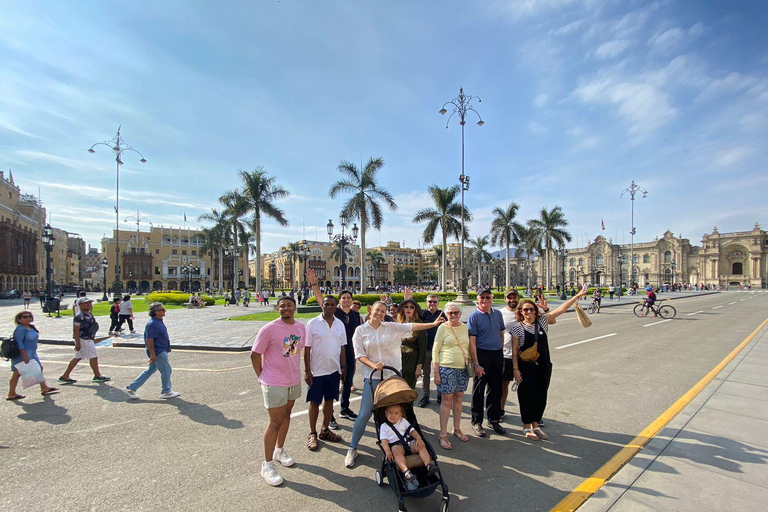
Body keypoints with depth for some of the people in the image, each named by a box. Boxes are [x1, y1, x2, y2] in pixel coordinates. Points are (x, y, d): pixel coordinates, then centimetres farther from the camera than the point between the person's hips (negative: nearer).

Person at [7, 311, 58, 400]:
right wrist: (24, 355, -26)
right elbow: (19, 343, -23)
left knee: (39, 369, 11)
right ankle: (11, 394, 10)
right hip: (22, 355, -10)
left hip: (32, 354, 10)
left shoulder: (31, 327, 9)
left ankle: (44, 388, 19)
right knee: (17, 373, 0)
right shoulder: (20, 329, -18)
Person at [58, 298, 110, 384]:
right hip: (83, 340, -10)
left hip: (89, 339, 10)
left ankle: (65, 376, 23)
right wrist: (77, 343, -22)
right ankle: (97, 376, 10)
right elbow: (76, 330, -20)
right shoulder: (79, 317, -18)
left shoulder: (90, 315, 11)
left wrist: (95, 327, 7)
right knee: (93, 357, -1)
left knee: (77, 358, 15)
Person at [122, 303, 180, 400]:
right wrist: (152, 354, -23)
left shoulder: (159, 321, 9)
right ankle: (166, 392, 16)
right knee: (166, 370, 1)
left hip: (162, 351, 10)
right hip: (158, 352, -10)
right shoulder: (152, 324, -22)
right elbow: (149, 340, -23)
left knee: (151, 370, 19)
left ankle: (131, 388, 27)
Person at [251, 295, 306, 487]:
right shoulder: (269, 329, -18)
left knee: (286, 415, 20)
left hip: (294, 381, 6)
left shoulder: (301, 328, -1)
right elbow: (255, 354, -11)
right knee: (275, 422, 2)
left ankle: (279, 451, 42)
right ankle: (267, 465, 19)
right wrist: (262, 377, -6)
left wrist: (295, 370, 10)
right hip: (274, 383, -6)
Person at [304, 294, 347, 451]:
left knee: (329, 400, 15)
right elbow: (307, 348, -8)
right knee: (314, 402, 8)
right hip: (317, 370, -4)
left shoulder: (340, 324, 3)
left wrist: (344, 367, 8)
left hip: (334, 370, 4)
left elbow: (342, 347, 10)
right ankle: (312, 434, 25)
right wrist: (307, 371, -10)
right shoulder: (313, 324, -10)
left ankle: (325, 430, 32)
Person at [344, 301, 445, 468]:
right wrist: (373, 365, -18)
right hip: (372, 377, -2)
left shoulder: (391, 327, 4)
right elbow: (359, 355, -3)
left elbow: (411, 327, 0)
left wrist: (433, 323, -4)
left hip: (393, 375, 2)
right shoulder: (361, 330, -1)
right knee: (364, 414, -4)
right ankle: (352, 448, 13)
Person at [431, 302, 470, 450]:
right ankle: (443, 434, 10)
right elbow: (435, 350, -6)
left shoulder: (465, 327, 7)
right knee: (447, 400, -1)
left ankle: (457, 429, 30)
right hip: (446, 368, -4)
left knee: (458, 398, 14)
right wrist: (436, 372, -9)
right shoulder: (443, 328, -6)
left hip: (463, 368, 4)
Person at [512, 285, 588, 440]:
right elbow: (515, 350, -7)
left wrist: (578, 295, -2)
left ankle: (536, 425, 29)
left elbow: (562, 308, 0)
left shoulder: (542, 320, 1)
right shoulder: (517, 327, -8)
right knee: (527, 395, 4)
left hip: (543, 365, 4)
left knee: (541, 396, 12)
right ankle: (526, 427, 21)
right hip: (526, 367, -4)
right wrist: (516, 369, -10)